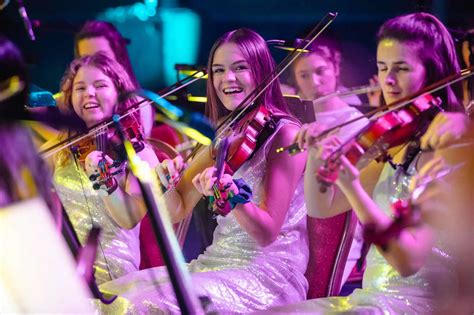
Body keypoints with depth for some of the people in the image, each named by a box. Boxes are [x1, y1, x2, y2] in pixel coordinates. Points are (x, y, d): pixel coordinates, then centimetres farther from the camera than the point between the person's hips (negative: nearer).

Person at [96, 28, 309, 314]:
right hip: (215, 265, 7)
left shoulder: (285, 134, -11)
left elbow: (266, 233, -16)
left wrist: (236, 195, -34)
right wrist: (166, 180, -10)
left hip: (268, 278, -7)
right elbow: (178, 209, 12)